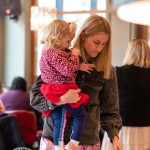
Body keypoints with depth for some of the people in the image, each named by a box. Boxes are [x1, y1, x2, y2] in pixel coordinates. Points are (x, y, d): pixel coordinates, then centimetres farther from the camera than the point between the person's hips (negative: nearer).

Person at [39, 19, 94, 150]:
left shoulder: (49, 51, 14)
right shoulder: (54, 54, -19)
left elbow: (67, 66, 20)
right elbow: (67, 70, -23)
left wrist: (79, 67, 7)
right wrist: (74, 56, -12)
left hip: (54, 94, 10)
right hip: (62, 92, -10)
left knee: (58, 122, 11)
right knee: (80, 114, 1)